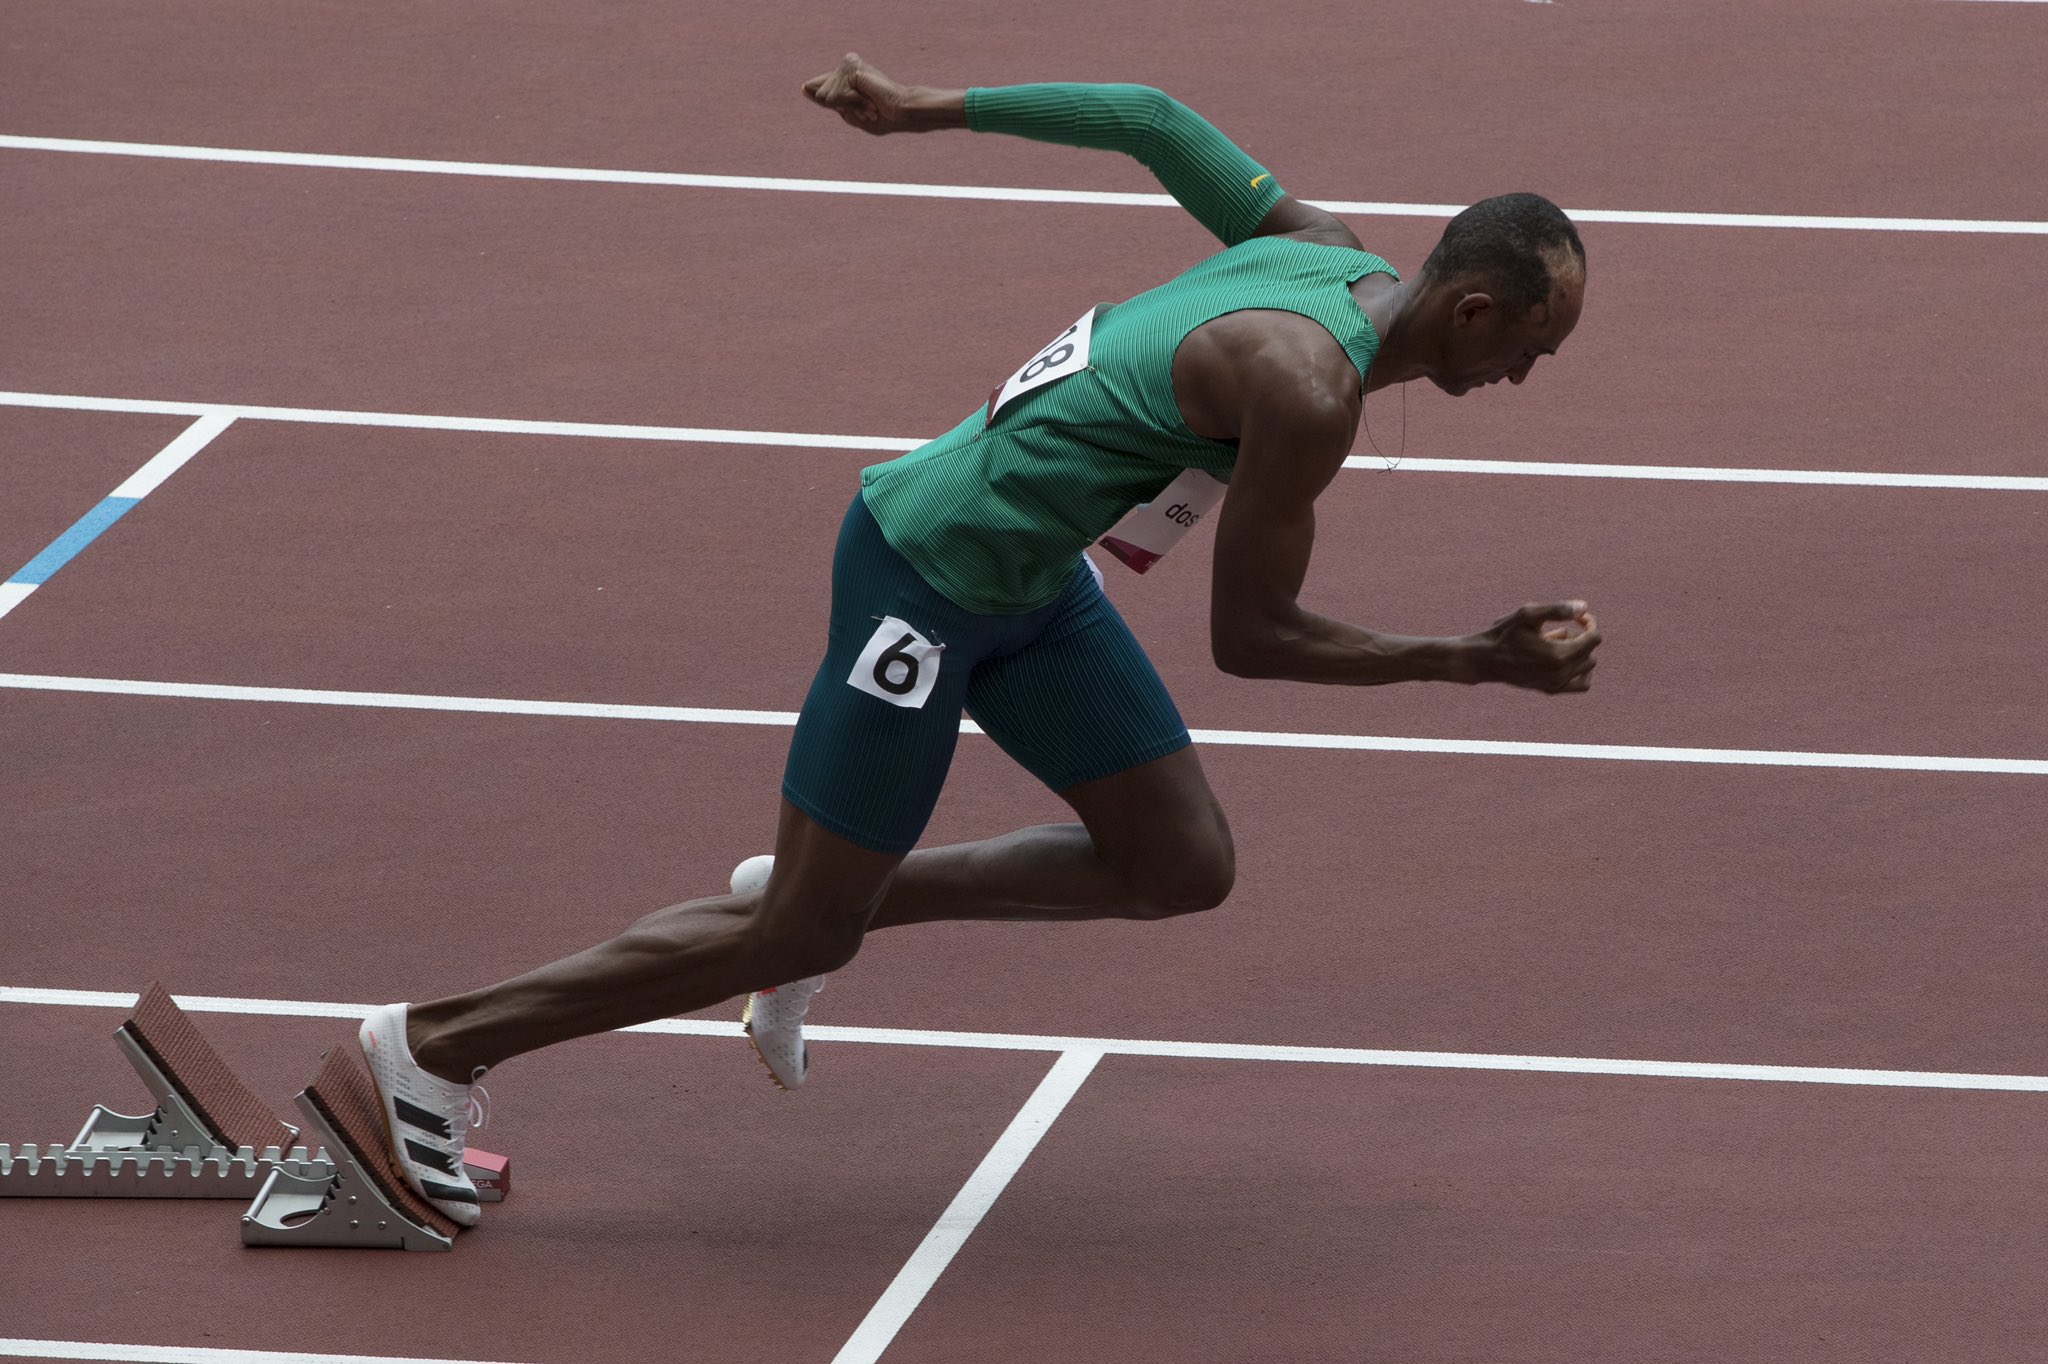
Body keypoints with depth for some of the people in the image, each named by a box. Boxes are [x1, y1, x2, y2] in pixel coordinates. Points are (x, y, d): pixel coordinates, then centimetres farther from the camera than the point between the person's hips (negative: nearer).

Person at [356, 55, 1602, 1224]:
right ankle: (435, 1045, 13)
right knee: (803, 939, 1)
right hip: (925, 576, -9)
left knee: (1184, 867, 7)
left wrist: (927, 111, 16)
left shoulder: (1332, 256, -2)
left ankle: (822, 892, 21)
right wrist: (1484, 664, -19)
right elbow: (1248, 638, -22)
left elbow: (1151, 118, 8)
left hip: (1031, 582, 9)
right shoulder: (1311, 395, -29)